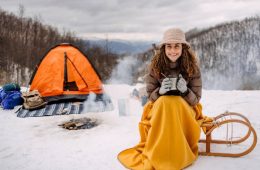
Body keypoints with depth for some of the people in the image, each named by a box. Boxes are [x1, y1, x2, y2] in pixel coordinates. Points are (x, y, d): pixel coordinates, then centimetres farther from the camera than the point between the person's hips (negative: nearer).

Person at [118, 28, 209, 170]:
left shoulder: (192, 67, -9)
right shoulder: (155, 65, -8)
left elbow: (196, 99, -6)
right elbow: (151, 96, -3)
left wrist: (184, 90, -28)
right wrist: (160, 91, -26)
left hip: (185, 109, 0)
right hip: (160, 107, 1)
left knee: (175, 102, -33)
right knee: (165, 101, -33)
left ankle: (178, 154, -23)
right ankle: (156, 154, -24)